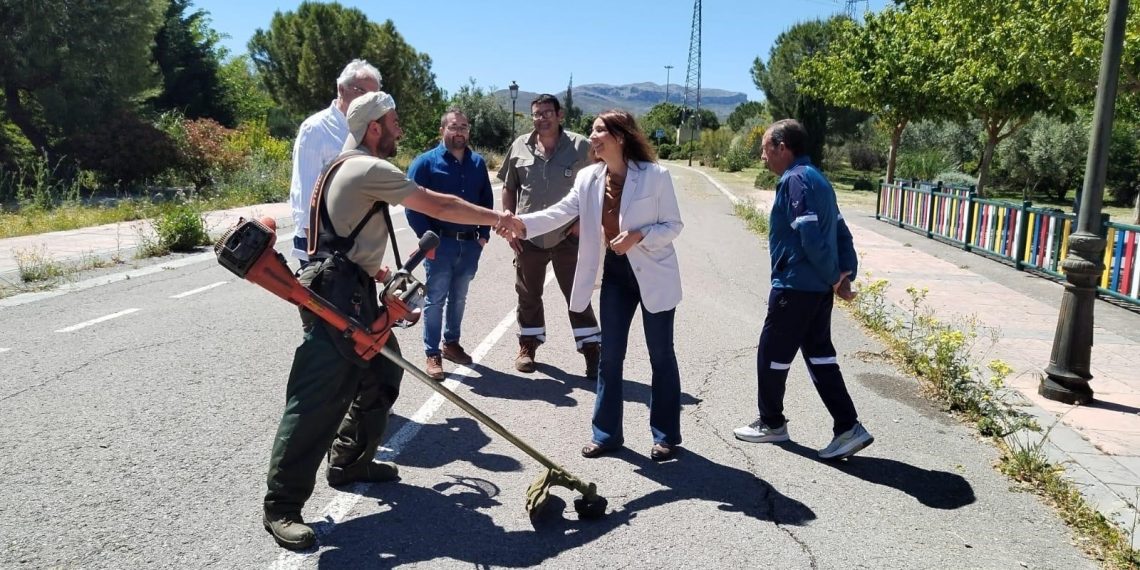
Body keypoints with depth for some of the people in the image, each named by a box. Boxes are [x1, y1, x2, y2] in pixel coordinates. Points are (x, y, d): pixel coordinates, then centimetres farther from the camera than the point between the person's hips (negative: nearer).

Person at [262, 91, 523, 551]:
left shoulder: (352, 167, 19)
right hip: (336, 294, -11)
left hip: (355, 292, 11)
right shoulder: (370, 169, -13)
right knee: (318, 399, -10)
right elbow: (439, 207, -13)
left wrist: (370, 264, 25)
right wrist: (499, 219, -4)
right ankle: (281, 505, -3)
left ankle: (350, 463, 28)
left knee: (382, 374, 16)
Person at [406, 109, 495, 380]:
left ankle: (452, 343, 30)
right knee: (435, 299, 1)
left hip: (470, 244, 4)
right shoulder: (426, 162, -5)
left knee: (458, 298, 16)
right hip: (440, 243, -4)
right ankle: (433, 354, 8)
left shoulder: (478, 163, 9)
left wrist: (484, 234, 6)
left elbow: (487, 200, 15)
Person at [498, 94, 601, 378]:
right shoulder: (519, 147, 2)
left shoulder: (580, 147, -6)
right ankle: (528, 344, 30)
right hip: (529, 236, 3)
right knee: (528, 293, 14)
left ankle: (591, 349, 13)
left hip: (568, 236, -2)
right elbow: (508, 189, 10)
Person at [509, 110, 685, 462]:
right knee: (610, 355, 9)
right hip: (615, 274, 5)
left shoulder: (655, 175, -14)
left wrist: (638, 236, -26)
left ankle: (665, 436, 20)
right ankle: (607, 433, 21)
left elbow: (674, 226, -10)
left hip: (654, 275, -4)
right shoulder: (589, 178, 0)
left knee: (661, 356, 6)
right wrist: (521, 222, -25)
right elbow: (559, 213, -10)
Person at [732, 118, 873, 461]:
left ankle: (771, 423, 22)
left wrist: (834, 277, -13)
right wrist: (846, 273, 8)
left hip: (795, 287, -9)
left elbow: (810, 236, -22)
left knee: (771, 354, 7)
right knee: (819, 355, 13)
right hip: (818, 288, 9)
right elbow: (840, 231, 14)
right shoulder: (816, 178, 15)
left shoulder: (795, 180, -15)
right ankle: (849, 428, 12)